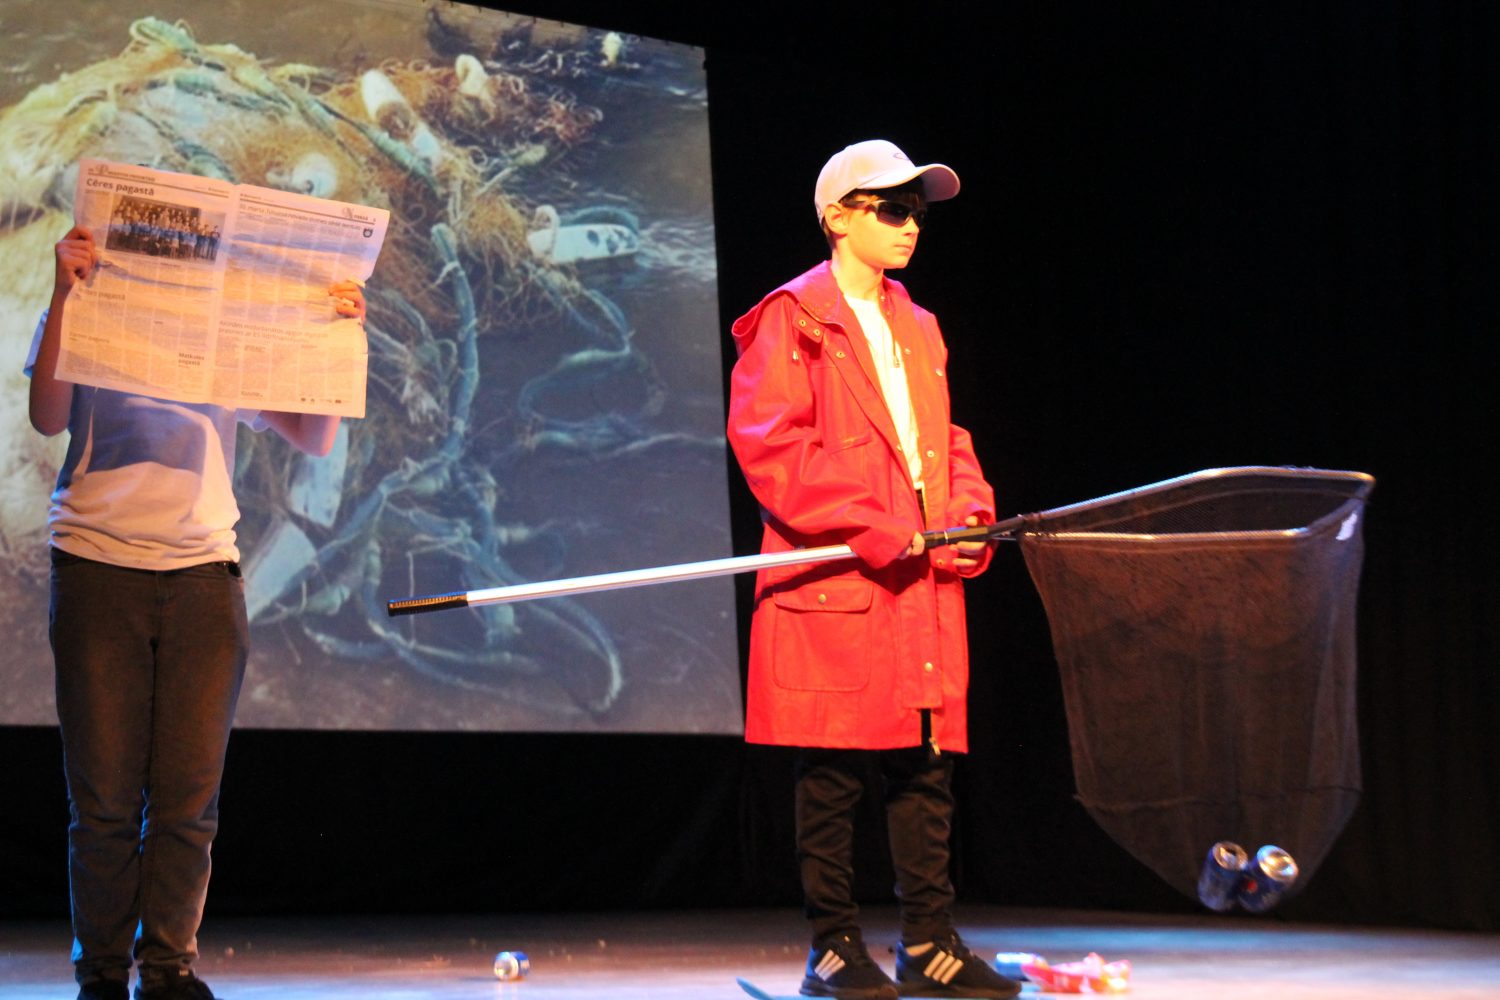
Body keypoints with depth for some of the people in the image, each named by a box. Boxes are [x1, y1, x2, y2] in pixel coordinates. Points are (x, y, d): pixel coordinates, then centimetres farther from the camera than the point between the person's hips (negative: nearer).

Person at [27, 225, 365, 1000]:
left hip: (203, 574, 2)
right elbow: (47, 418, -7)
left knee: (190, 791, -2)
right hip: (98, 569, -2)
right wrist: (64, 295, -14)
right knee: (105, 793, -2)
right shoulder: (81, 323, 10)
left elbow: (314, 439, 10)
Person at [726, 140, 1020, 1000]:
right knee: (834, 770, -3)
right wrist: (869, 529, -17)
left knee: (928, 765, 6)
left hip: (924, 579, 7)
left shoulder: (917, 328, 21)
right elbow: (767, 444, -12)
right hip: (834, 580, -7)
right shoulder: (792, 320, -2)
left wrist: (968, 514, 3)